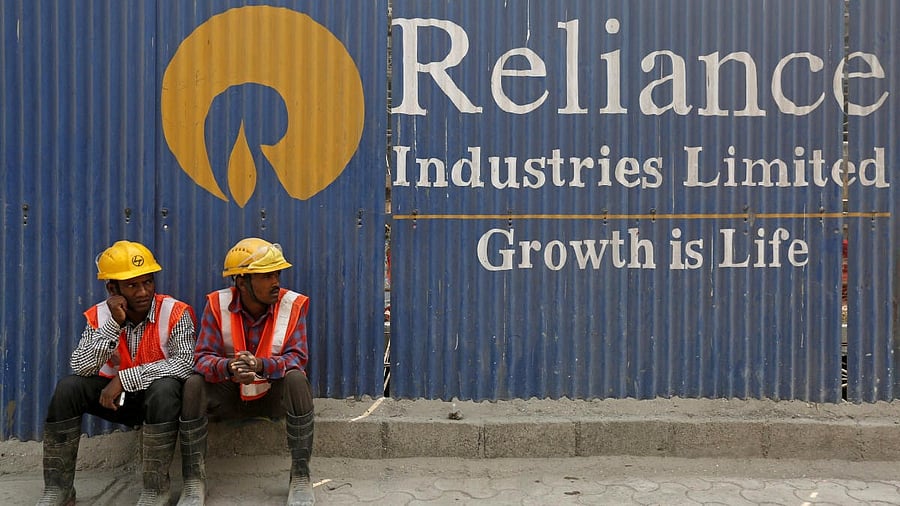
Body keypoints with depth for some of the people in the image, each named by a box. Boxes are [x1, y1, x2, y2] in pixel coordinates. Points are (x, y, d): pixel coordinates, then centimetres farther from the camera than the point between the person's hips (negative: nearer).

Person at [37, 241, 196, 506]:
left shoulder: (174, 313, -17)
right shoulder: (100, 315, -6)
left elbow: (184, 363, -29)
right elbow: (80, 368, -17)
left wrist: (125, 378, -30)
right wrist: (113, 324, -28)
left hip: (159, 397, -3)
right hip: (115, 397, 4)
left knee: (165, 387, -36)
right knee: (68, 388, -19)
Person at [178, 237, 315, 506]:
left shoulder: (293, 304, -13)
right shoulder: (217, 304, -12)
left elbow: (297, 358, -19)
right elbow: (202, 357, -17)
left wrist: (260, 365, -41)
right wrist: (228, 368, -42)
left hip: (273, 393, -1)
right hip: (229, 394, 1)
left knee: (297, 379, -33)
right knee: (193, 386, -27)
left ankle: (300, 477, -21)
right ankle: (194, 481, -14)